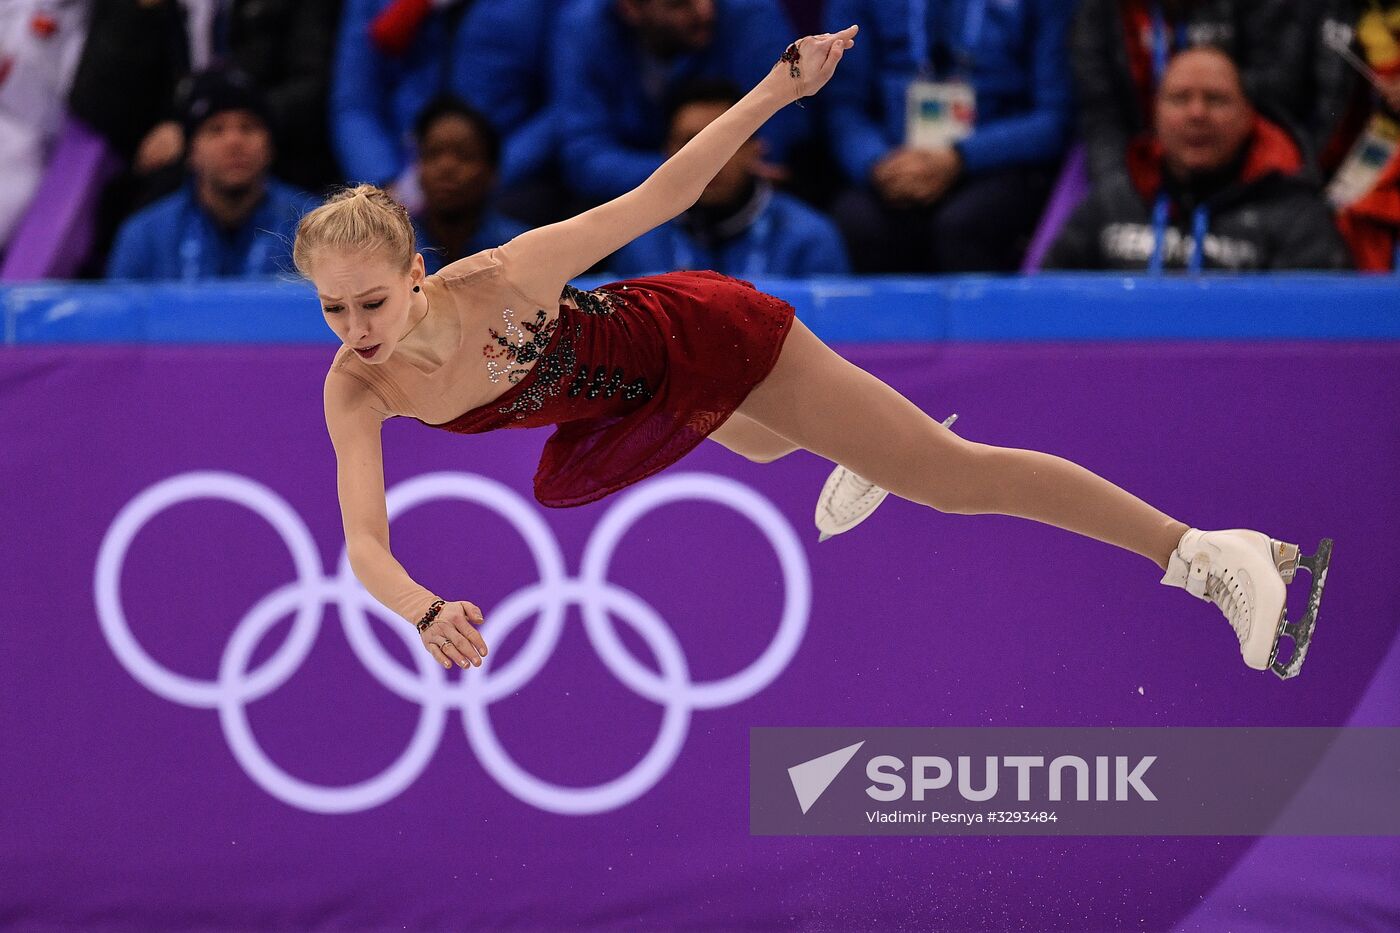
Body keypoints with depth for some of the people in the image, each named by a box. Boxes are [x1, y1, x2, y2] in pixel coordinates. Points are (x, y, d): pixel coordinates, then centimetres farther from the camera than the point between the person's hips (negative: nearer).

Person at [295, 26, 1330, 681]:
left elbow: (658, 196, -31)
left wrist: (780, 89, -32)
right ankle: (864, 448, 75)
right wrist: (426, 612, -55)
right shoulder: (357, 391, -27)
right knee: (763, 444, 40)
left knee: (953, 476, -4)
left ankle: (1215, 554, 0)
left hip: (695, 336, -6)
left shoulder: (499, 281, -39)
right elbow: (364, 540, -34)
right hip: (638, 397, 6)